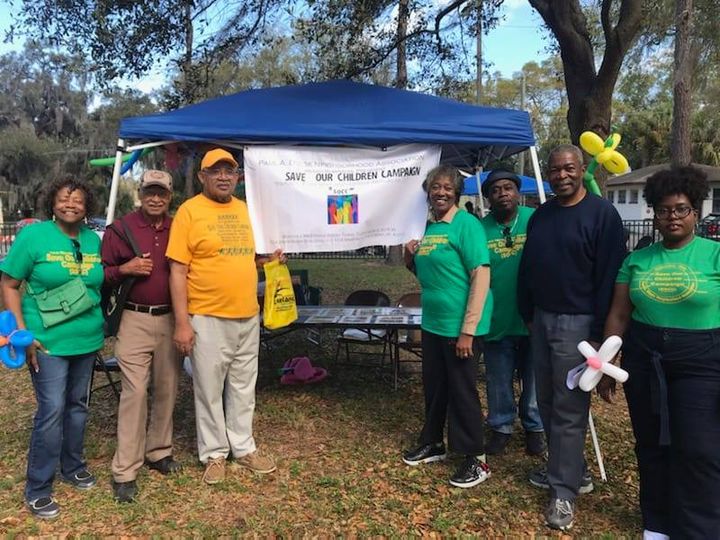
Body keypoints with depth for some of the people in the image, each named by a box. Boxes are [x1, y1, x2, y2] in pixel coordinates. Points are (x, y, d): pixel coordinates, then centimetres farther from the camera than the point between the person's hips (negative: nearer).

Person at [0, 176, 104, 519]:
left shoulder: (93, 240, 6)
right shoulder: (33, 235, -8)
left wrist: (102, 327, 10)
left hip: (88, 340, 5)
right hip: (48, 341, -5)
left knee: (78, 405, 16)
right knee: (52, 410, -5)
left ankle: (72, 466, 35)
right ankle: (37, 489, 11)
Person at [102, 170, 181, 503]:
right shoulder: (120, 230, -1)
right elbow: (101, 274, 2)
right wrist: (124, 269, -17)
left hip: (170, 318, 4)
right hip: (135, 320, -4)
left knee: (167, 389, 11)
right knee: (135, 392, -5)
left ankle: (159, 451, 28)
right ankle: (125, 472, 4)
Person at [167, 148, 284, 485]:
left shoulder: (244, 209, 10)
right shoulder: (189, 211, -7)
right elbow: (178, 270, -10)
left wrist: (267, 260, 2)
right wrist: (182, 322, -14)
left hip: (248, 317, 6)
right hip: (208, 319, -5)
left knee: (244, 388, 16)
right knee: (209, 391, 8)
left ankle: (243, 447, 32)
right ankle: (214, 454, 25)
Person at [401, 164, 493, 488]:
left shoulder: (466, 223, -13)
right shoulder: (427, 227, 10)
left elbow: (481, 276, -19)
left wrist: (467, 330, -22)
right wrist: (411, 259, -2)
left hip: (460, 326, -7)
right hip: (432, 324, 7)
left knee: (462, 391, 4)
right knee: (433, 386, 18)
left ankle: (476, 459, 21)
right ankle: (433, 443, 37)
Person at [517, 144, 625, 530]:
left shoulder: (602, 213, -9)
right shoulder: (540, 216, 11)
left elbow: (609, 276, -13)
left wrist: (600, 331, -15)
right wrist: (527, 315, 12)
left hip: (577, 323, -7)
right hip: (541, 320, 7)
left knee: (569, 410, -1)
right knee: (547, 404, 14)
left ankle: (564, 491, 12)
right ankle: (570, 470, 32)